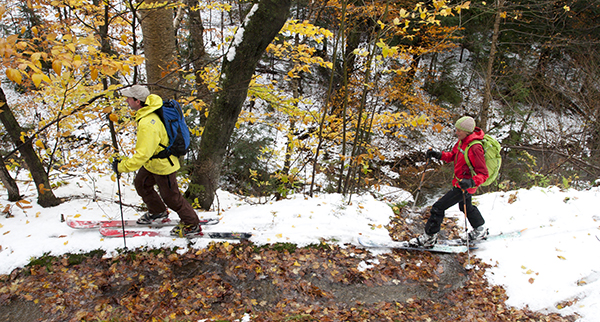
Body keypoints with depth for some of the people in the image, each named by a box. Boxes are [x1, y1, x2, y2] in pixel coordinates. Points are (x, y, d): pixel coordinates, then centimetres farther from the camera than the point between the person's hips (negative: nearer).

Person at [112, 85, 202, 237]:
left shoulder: (147, 124, -36)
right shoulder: (151, 102, -7)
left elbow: (142, 155, -35)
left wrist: (121, 166, -26)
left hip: (162, 165, -10)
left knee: (171, 197, 7)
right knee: (141, 183, 25)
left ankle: (193, 226, 25)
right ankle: (158, 212, 46)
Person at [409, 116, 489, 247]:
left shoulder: (475, 148, -29)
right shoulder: (462, 141, -3)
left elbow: (483, 174, -26)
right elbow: (453, 156, 13)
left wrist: (472, 182, -43)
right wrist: (438, 155, -3)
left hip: (465, 186, -10)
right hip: (460, 181, 10)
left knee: (438, 207, -7)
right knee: (466, 207, 32)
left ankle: (429, 238, 7)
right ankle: (481, 231, 55)